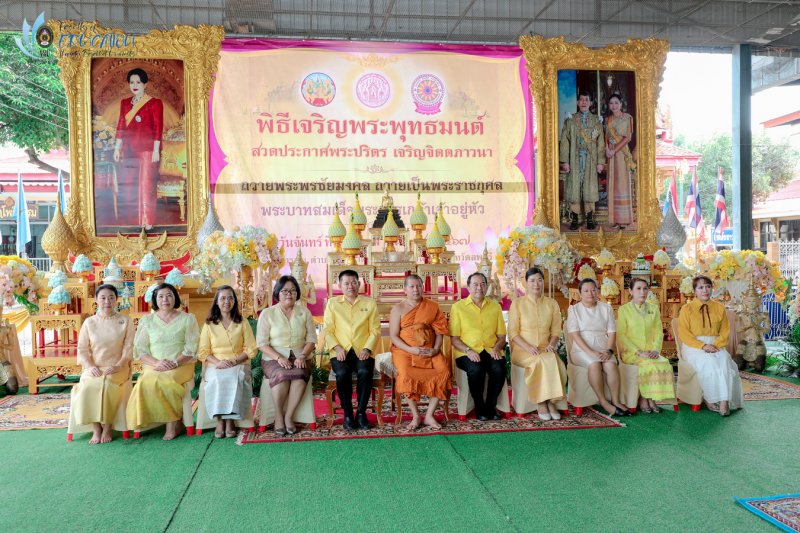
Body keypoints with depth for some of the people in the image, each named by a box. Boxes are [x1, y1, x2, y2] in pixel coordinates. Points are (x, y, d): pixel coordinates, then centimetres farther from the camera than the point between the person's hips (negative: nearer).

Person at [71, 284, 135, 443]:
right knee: (87, 387, -29)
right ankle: (96, 428, -15)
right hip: (94, 368, 2)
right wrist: (90, 366, -12)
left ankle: (107, 428, -16)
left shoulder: (125, 320, 7)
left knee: (107, 385, -33)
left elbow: (129, 347, 1)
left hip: (117, 368, -2)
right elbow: (82, 349, 6)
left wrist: (117, 366, -15)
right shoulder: (89, 322, 11)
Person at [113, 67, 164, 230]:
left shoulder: (154, 103, -3)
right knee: (129, 184, 6)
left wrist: (156, 150, -13)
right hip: (129, 150, 6)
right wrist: (117, 148, 10)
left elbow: (158, 128, -7)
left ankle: (147, 223, -3)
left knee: (146, 185, -7)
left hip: (148, 149, -6)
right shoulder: (125, 103, 15)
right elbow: (121, 126, 14)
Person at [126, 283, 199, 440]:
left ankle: (172, 423, -16)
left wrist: (175, 363, -16)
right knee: (147, 382, -31)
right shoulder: (146, 320, 12)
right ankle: (174, 423, -20)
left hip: (181, 366, -2)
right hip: (154, 366, 2)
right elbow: (140, 350, 6)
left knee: (163, 381, -33)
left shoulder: (187, 319, 7)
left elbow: (191, 349, 0)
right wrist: (156, 363, -12)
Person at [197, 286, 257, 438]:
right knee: (216, 380, -33)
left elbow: (251, 349, 5)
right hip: (215, 366, 1)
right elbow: (202, 352, 6)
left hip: (239, 365, 0)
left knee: (235, 379, -34)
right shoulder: (209, 324, 12)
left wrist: (235, 361, -12)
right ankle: (219, 420, -22)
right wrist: (218, 362, -13)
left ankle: (230, 419, -22)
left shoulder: (243, 323, 11)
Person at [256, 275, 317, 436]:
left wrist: (303, 356, -11)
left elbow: (311, 339, 7)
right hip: (274, 359, -1)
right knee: (282, 376, -34)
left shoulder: (304, 312, 10)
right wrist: (279, 358, -16)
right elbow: (262, 343, -2)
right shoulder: (267, 314, 3)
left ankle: (288, 416, -19)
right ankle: (278, 417, -16)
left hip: (299, 359, 2)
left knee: (299, 375, -32)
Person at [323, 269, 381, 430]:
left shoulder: (369, 303, 12)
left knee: (365, 372, -32)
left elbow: (375, 330, 7)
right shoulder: (332, 304, 13)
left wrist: (367, 348, -9)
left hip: (362, 352, 0)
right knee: (342, 373, -31)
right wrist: (337, 347, -11)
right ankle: (347, 414, -15)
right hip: (341, 352, 0)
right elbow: (328, 330, 6)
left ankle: (361, 413, -16)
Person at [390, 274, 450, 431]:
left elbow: (439, 331, 9)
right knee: (406, 375, -32)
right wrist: (411, 349, -15)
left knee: (443, 371, -25)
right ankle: (415, 415, -13)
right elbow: (393, 336, -1)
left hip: (429, 352, 2)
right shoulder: (398, 309, 4)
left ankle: (429, 415, -13)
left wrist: (435, 349, -9)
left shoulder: (432, 307, 11)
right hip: (405, 351, -2)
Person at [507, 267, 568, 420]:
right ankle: (541, 403, -21)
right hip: (523, 350, -3)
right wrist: (528, 347, -17)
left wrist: (551, 345, -9)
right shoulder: (517, 304, 3)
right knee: (542, 361, -33)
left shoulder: (552, 304, 13)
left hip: (545, 350, 3)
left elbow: (556, 331, 12)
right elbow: (513, 333, -2)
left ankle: (550, 401, -17)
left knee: (558, 365, -30)